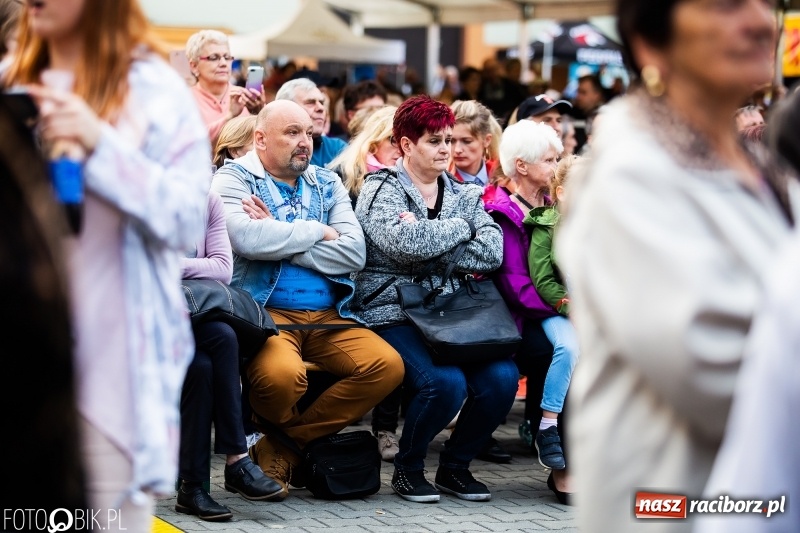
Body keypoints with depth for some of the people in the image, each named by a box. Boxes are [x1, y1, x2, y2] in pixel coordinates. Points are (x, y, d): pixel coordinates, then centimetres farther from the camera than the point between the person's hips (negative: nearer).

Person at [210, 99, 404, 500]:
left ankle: (281, 449, -6)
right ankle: (282, 433, 4)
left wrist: (279, 239, -8)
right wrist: (318, 232, -4)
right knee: (283, 373, -36)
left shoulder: (328, 184, 18)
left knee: (387, 365, -19)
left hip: (327, 317, 5)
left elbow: (354, 253, 1)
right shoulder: (235, 178, 5)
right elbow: (247, 238, -17)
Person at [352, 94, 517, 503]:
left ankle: (455, 466, 5)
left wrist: (431, 250, -11)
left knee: (501, 378, -20)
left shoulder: (464, 194, 17)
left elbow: (492, 253, -2)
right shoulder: (381, 191, 2)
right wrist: (461, 228, -4)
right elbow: (405, 244, -19)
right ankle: (407, 469, -2)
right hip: (394, 313, -5)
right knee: (445, 383, -30)